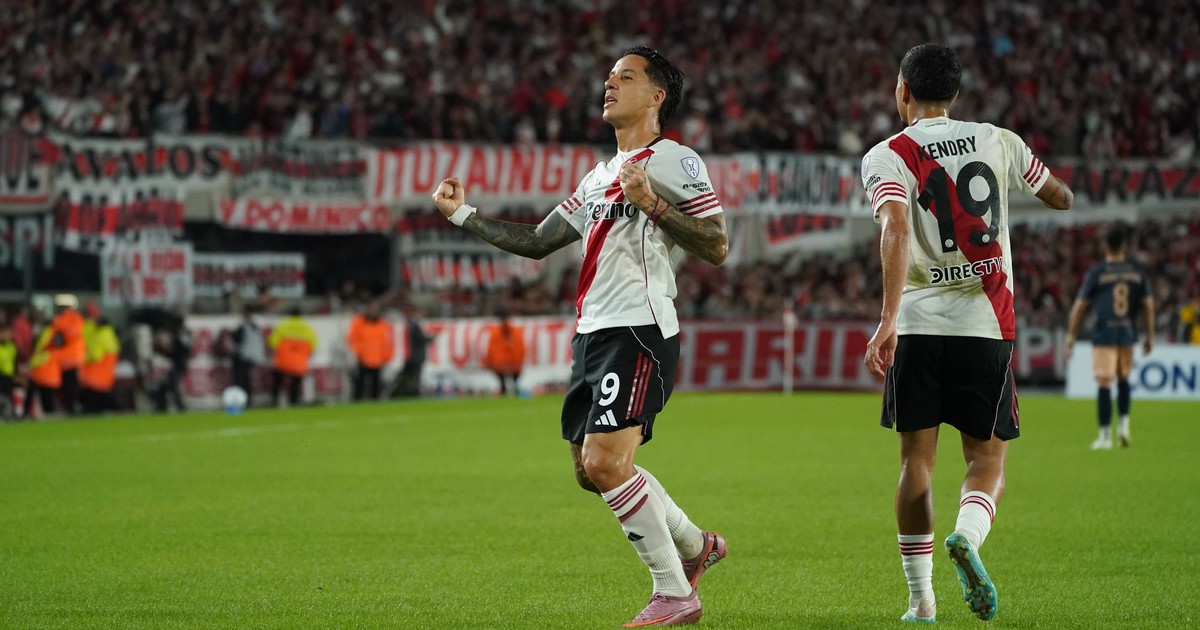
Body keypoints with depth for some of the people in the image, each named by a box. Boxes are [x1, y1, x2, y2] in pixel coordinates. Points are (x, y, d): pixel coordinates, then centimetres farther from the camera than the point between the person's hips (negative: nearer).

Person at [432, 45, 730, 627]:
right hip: (592, 334, 9)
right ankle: (694, 545, 30)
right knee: (591, 470, 11)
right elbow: (537, 241, 27)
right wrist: (463, 215, 24)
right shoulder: (601, 176, 22)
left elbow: (717, 247, -13)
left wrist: (652, 205, -21)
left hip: (638, 331, -9)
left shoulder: (674, 161, -4)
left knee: (605, 462, -17)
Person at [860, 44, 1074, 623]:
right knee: (987, 460, 7)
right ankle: (967, 535, -25)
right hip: (986, 325, 1)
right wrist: (1064, 192, 47)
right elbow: (1060, 197, 23)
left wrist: (887, 321, -26)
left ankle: (920, 599, 6)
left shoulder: (887, 157, -2)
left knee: (916, 461, 8)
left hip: (917, 325, -1)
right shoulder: (998, 141, 8)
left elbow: (896, 231, -19)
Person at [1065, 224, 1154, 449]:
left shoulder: (1096, 272, -4)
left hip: (1104, 335, -3)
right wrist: (1149, 335, 12)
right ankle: (1124, 424, 13)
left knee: (1104, 383, -3)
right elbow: (1148, 304, 4)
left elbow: (1079, 305, -4)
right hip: (1128, 334, 3)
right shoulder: (1137, 272, 4)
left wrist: (1070, 335, 3)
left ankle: (1105, 435, -3)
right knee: (1123, 379, 22)